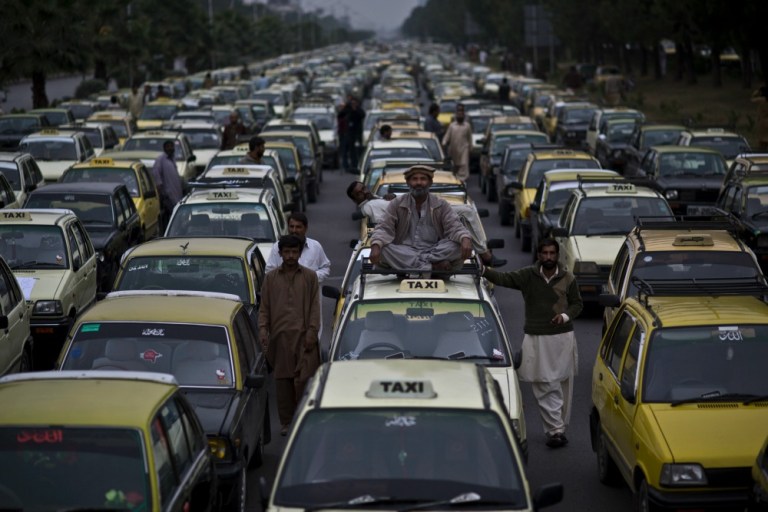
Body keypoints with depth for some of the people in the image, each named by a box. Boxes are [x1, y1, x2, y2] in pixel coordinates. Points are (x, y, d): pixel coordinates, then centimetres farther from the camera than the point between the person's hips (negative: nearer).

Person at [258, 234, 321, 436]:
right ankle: (286, 422, 10)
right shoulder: (271, 278, 10)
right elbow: (264, 307, 11)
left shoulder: (310, 276, 7)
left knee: (303, 379, -7)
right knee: (282, 380, 3)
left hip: (303, 335, -2)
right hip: (279, 335, 2)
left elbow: (315, 306, 4)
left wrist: (312, 330, -5)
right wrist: (263, 329, -1)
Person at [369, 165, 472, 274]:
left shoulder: (441, 205, 8)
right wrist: (376, 245, -24)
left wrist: (465, 239, -26)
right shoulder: (396, 204, 6)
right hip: (405, 251, 0)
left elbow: (454, 226, -2)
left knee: (457, 245, -26)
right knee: (382, 250, -32)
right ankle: (435, 266, -35)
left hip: (435, 250, 0)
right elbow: (384, 228, -1)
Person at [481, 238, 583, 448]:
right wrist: (484, 271, -28)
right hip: (535, 338, -1)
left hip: (562, 337, 1)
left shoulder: (568, 279, 3)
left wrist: (566, 316, -8)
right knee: (544, 387, -6)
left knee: (563, 385, 6)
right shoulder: (528, 276, 0)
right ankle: (555, 429, -5)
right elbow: (504, 279, -12)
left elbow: (577, 303, 12)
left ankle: (558, 428, 16)